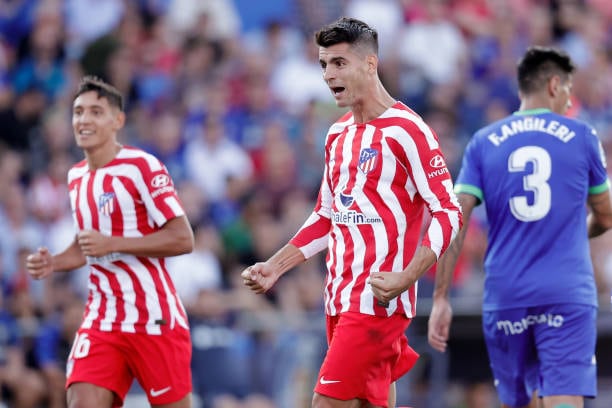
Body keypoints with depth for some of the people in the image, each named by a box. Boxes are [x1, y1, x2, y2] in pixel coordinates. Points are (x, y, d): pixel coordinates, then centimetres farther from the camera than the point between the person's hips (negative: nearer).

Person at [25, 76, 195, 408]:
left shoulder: (142, 167, -9)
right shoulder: (76, 177, 14)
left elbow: (183, 239, -16)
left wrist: (111, 244, -21)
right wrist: (52, 263, 7)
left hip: (154, 316, -6)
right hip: (102, 319, 6)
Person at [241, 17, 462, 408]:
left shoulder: (405, 130, -11)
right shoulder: (339, 134, 15)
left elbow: (448, 214, -14)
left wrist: (404, 279, -24)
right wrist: (274, 267, 16)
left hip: (378, 299, -8)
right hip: (341, 299, 8)